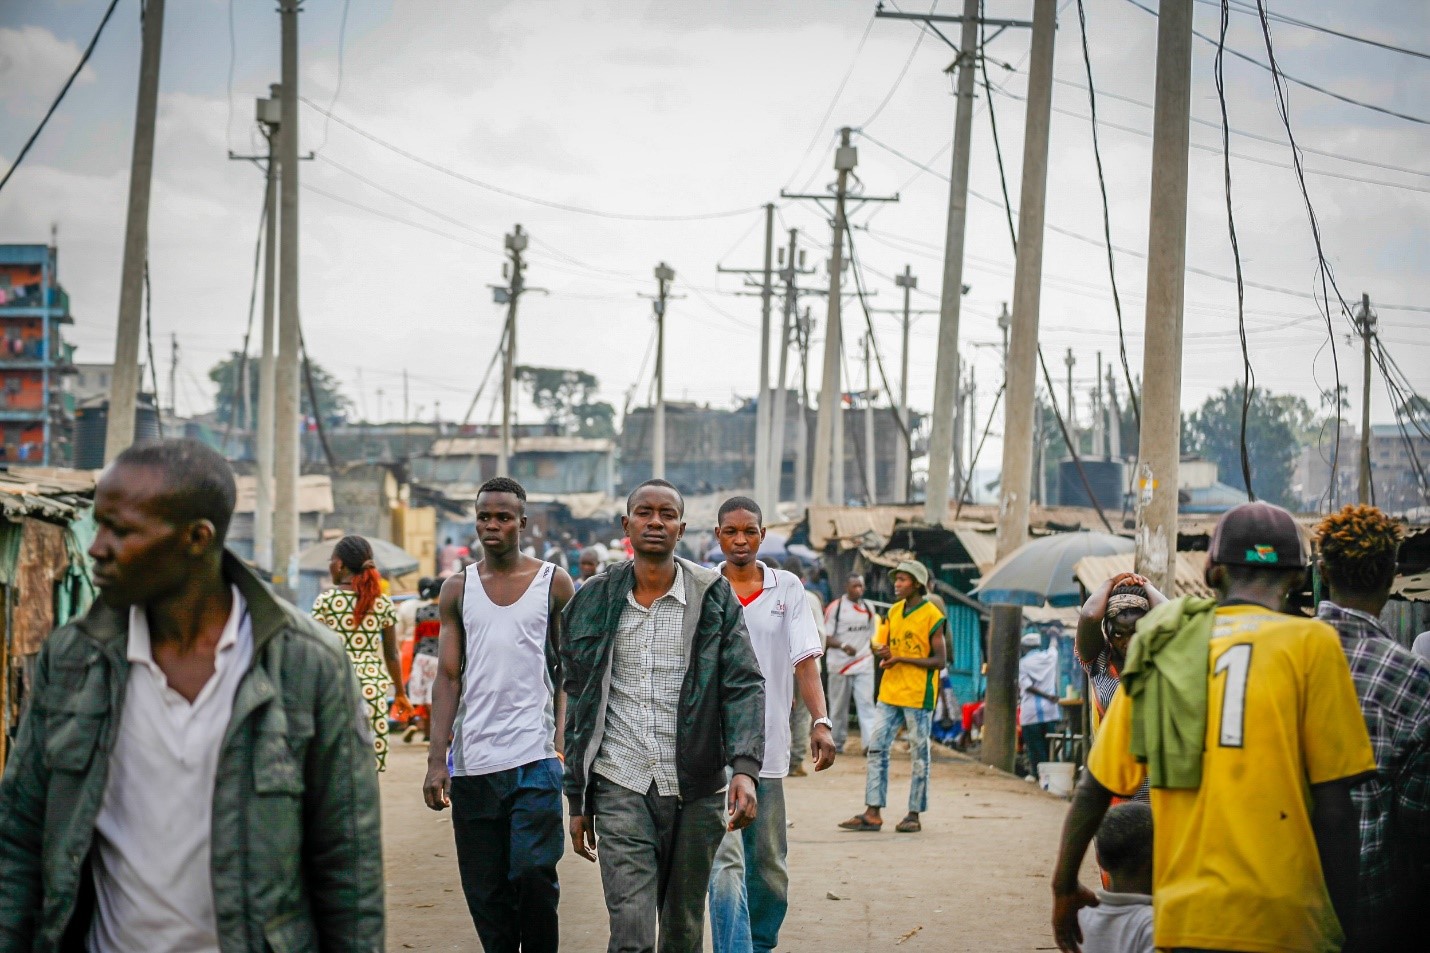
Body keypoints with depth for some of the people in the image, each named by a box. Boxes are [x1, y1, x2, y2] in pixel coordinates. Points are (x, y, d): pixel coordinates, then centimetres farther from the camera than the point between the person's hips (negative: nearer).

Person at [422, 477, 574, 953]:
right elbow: (448, 676, 7)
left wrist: (563, 739, -5)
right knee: (484, 891, 4)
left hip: (535, 758, -2)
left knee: (533, 873, -11)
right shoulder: (457, 589, 10)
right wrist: (437, 759, -1)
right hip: (472, 763, 2)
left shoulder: (553, 582, 5)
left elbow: (568, 669, 6)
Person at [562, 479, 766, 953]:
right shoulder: (594, 600, 5)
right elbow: (578, 703, 10)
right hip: (619, 789, 0)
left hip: (696, 790, 1)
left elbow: (743, 686, -4)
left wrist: (744, 768, -20)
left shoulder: (714, 597, 2)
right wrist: (577, 801, 9)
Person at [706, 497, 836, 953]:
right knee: (726, 863, -14)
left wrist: (820, 721, -14)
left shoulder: (788, 588, 6)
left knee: (770, 868, 10)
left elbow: (805, 659, 0)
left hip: (768, 748, 3)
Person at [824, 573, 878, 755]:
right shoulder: (835, 607, -3)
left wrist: (872, 652, 12)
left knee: (866, 703, -9)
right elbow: (826, 638, -8)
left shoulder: (869, 608, 11)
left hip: (864, 665, 3)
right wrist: (843, 646, -25)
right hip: (840, 663, -3)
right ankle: (838, 742, 19)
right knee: (839, 706, 7)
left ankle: (870, 741, -18)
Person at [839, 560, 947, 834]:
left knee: (919, 755, 3)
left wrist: (901, 658, -18)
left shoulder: (932, 616, -9)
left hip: (918, 696, -7)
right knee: (877, 750, 2)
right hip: (890, 692, 7)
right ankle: (872, 813, 4)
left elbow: (940, 660, -12)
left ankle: (914, 814, 10)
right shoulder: (894, 611, 11)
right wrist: (883, 653, -5)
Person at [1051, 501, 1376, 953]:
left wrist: (1064, 889, 27)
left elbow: (1093, 790, 14)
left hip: (1181, 917, 4)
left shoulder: (1162, 649, 12)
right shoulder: (1310, 643, 0)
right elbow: (1333, 806, -5)